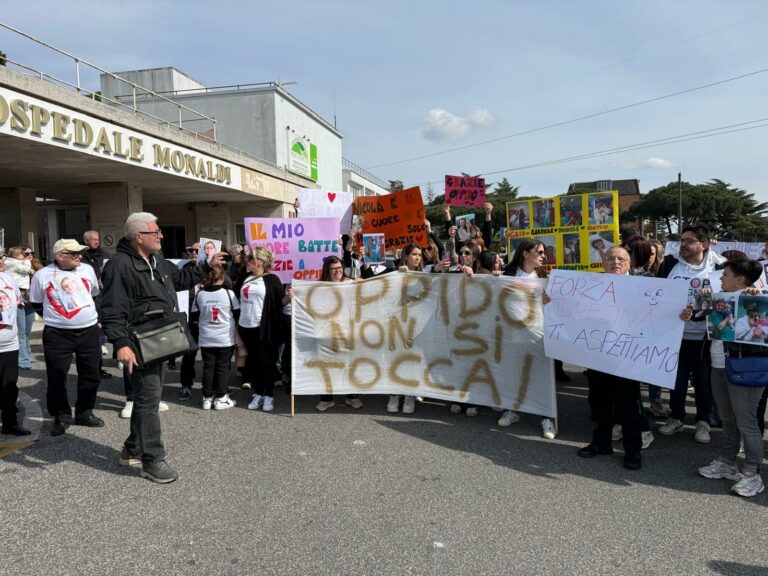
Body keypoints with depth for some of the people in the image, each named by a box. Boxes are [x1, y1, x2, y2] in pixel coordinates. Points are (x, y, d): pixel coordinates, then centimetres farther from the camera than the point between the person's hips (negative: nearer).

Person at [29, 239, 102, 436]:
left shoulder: (87, 270, 3)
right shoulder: (42, 276, -4)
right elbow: (36, 303, 9)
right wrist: (55, 317, 6)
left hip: (89, 331, 3)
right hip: (57, 335, -2)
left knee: (90, 375, 9)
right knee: (57, 378, 2)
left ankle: (85, 412, 24)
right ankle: (62, 416, 18)